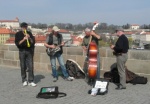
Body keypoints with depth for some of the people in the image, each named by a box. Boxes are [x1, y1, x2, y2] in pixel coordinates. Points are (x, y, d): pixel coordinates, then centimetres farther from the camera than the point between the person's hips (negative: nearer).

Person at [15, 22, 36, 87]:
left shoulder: (29, 33, 7)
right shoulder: (18, 34, 1)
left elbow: (33, 42, 2)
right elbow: (17, 43, -7)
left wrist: (29, 38, -16)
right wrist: (23, 39, -21)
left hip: (29, 51, 2)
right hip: (22, 51, -1)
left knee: (30, 66, -3)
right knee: (23, 67, 3)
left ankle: (31, 81, 1)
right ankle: (24, 80, 15)